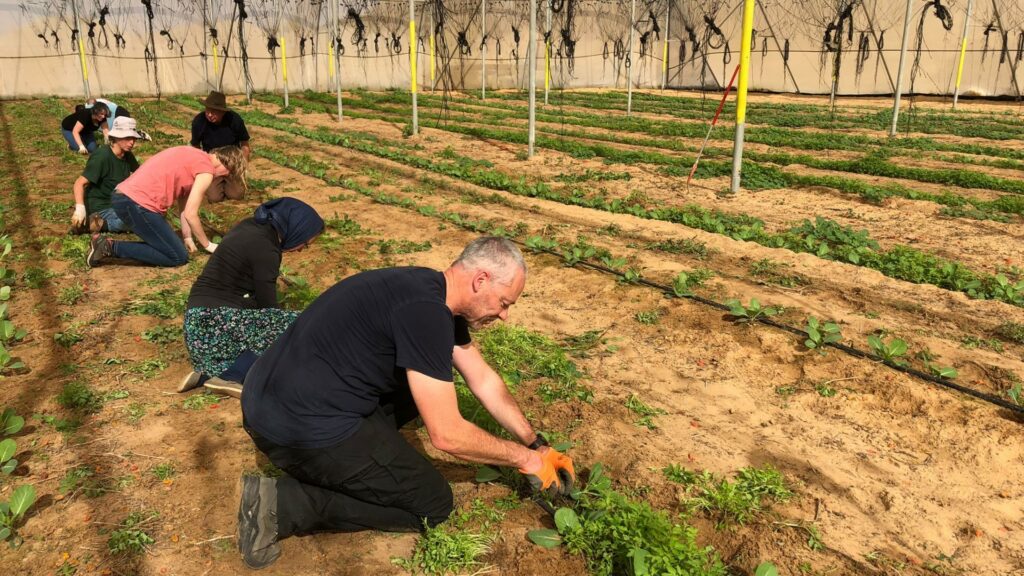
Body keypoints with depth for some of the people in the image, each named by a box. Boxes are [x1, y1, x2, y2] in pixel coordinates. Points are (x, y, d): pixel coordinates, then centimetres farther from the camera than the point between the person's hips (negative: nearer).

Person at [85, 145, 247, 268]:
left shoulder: (195, 157, 19)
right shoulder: (206, 170, -9)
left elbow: (183, 203, 18)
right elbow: (190, 214, -9)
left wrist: (187, 238, 14)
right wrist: (208, 245, 3)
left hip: (122, 196, 10)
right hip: (137, 204, -10)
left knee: (169, 245, 21)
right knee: (178, 257, 0)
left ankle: (106, 244, 11)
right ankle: (111, 247, -6)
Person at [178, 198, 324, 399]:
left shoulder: (251, 226, 9)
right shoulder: (264, 248, -17)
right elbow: (268, 305, -10)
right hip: (216, 321, -10)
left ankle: (211, 370, 2)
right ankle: (229, 376, -16)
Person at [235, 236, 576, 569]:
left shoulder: (434, 295, 8)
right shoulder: (425, 311, -22)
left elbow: (484, 381, 17)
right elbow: (447, 435, -19)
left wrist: (537, 445, 17)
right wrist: (525, 458, -4)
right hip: (300, 426, -10)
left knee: (428, 381, 19)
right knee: (433, 505, 4)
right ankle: (284, 504, -3)